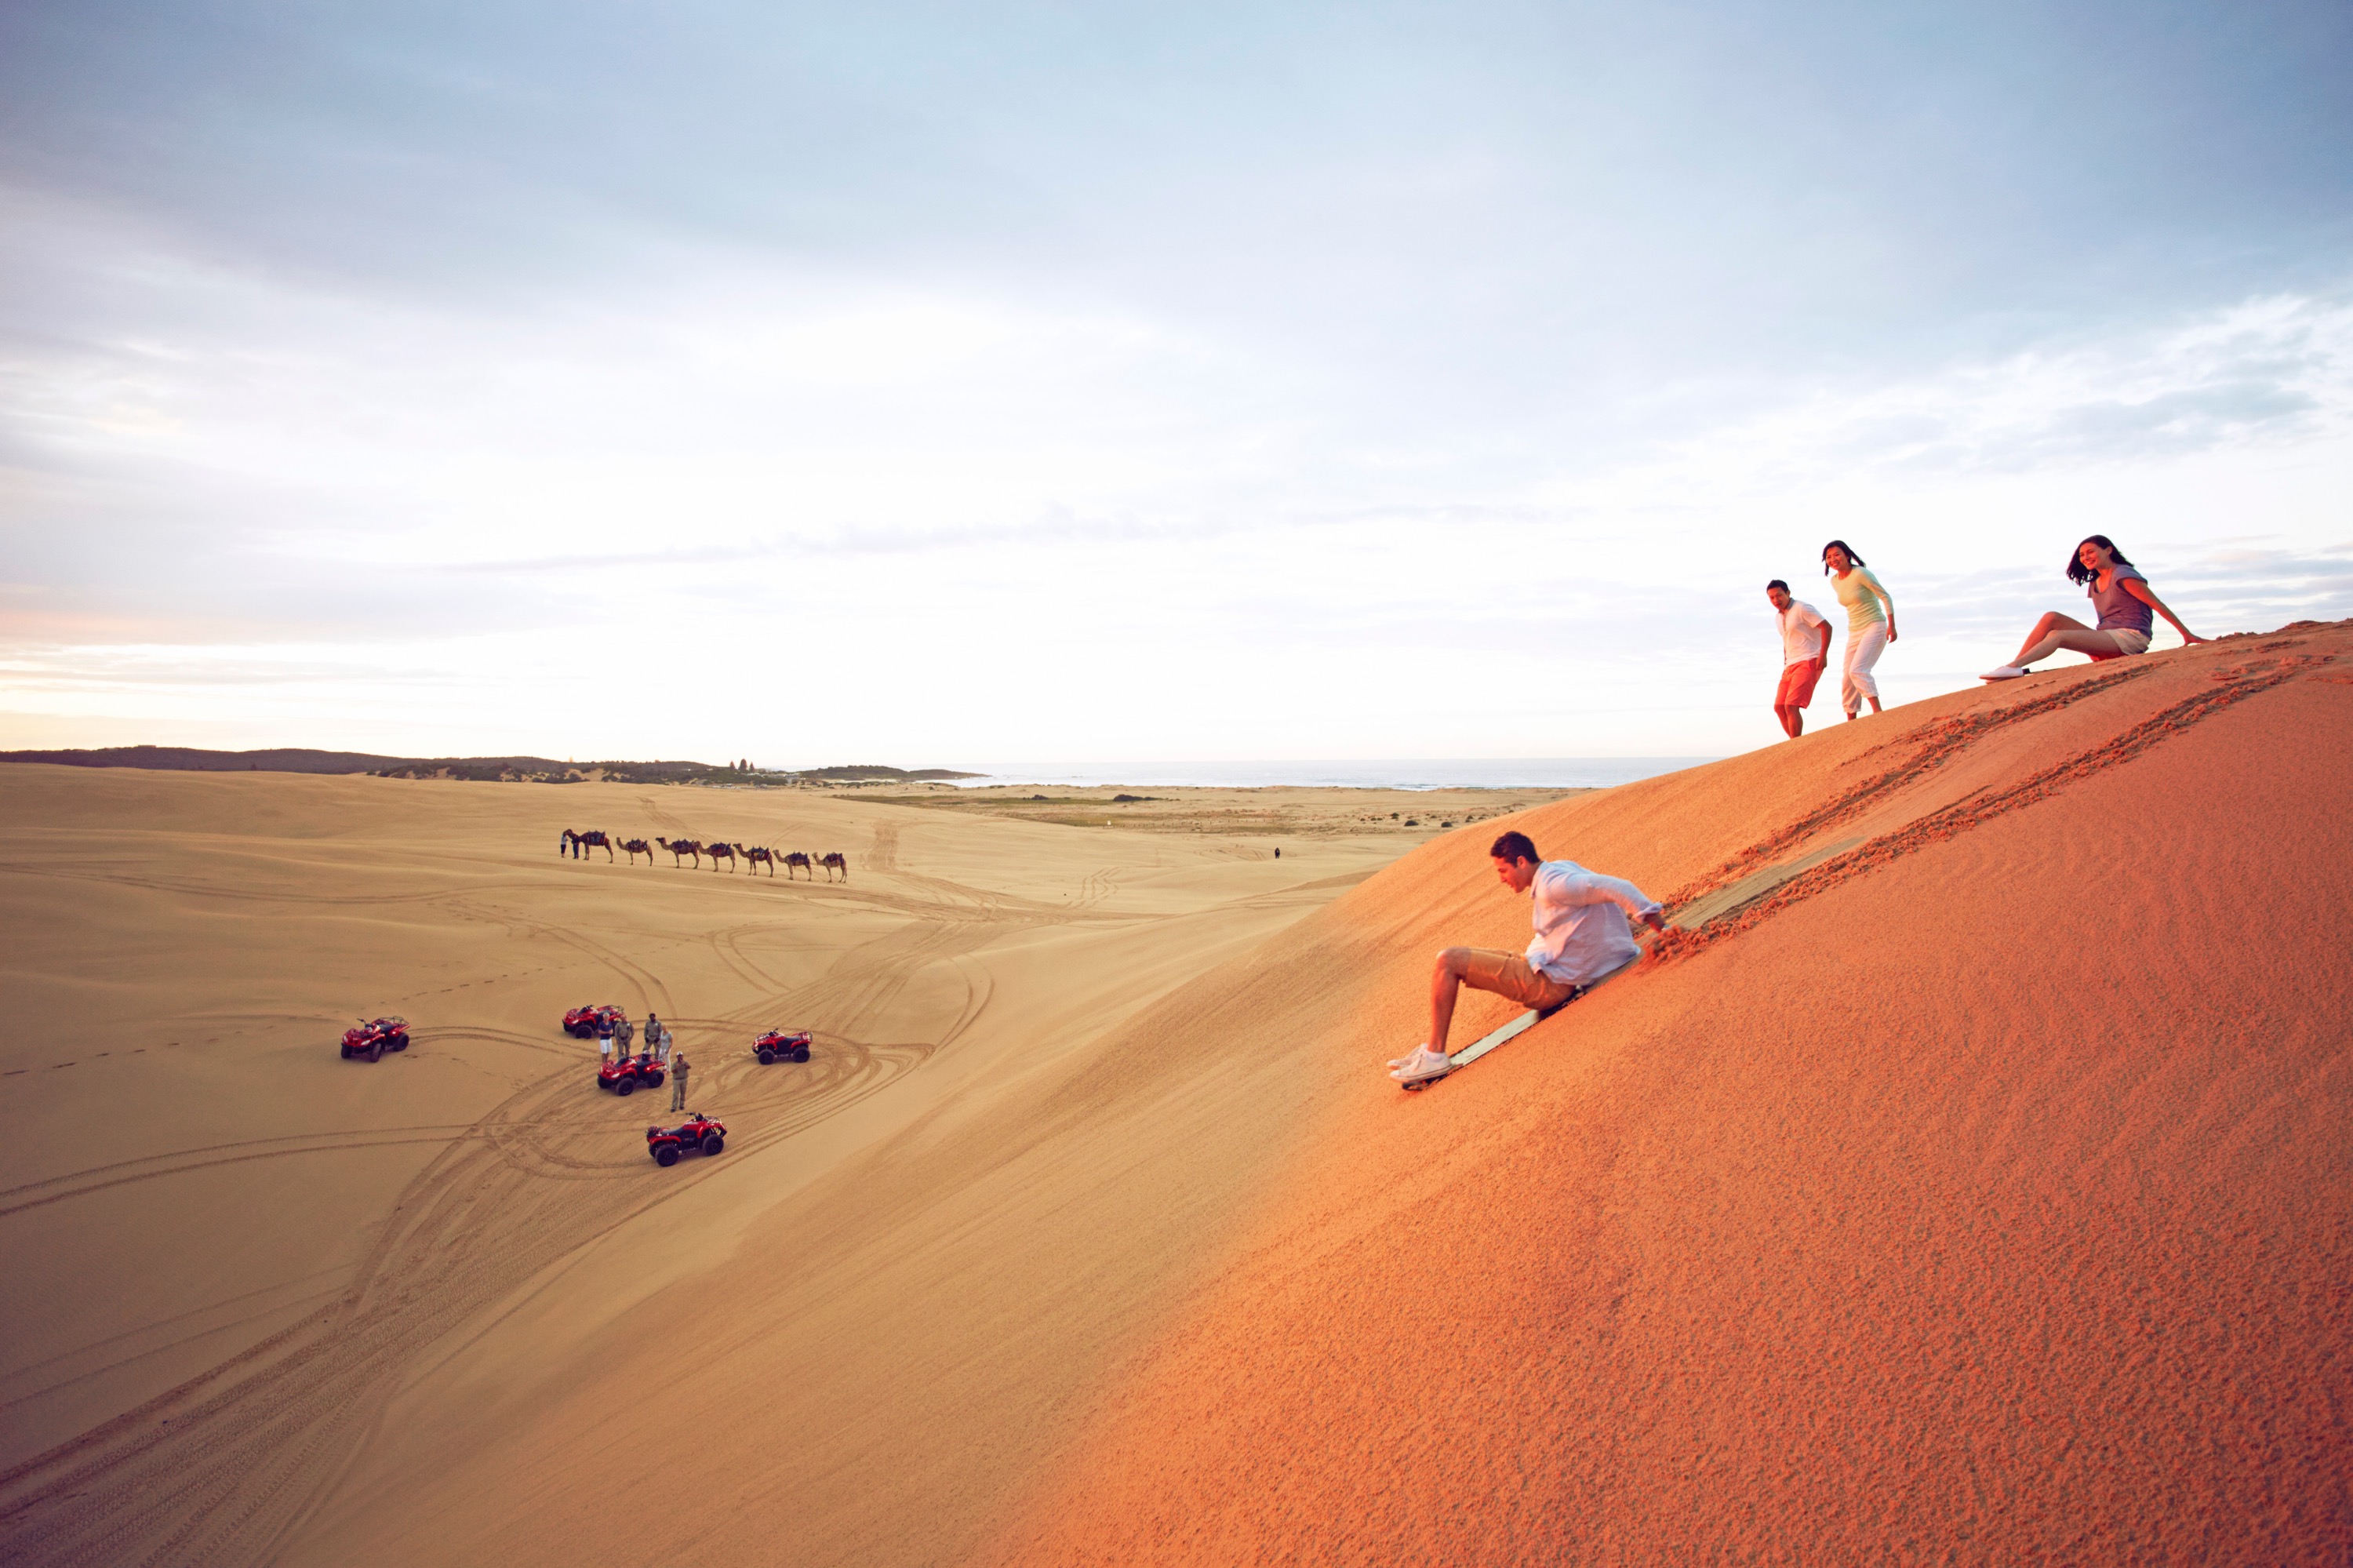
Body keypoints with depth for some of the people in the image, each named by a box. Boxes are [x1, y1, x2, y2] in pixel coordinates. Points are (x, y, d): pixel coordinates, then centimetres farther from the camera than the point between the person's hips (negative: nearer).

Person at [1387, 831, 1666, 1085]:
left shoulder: (1553, 885, -22)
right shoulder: (1560, 868, 9)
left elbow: (1617, 888, -27)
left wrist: (1660, 927, -23)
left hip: (1547, 983, -11)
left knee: (1448, 961, -14)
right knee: (1455, 960, 14)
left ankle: (1435, 1055, -10)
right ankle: (1431, 1049, 14)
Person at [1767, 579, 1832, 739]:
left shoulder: (1802, 609, -8)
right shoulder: (1778, 616, 17)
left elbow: (1826, 627, -13)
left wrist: (1823, 655, -20)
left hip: (1808, 663, -9)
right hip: (1791, 666, 9)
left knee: (1791, 706, -19)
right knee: (1779, 707, 3)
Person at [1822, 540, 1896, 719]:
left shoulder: (1860, 574, -14)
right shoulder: (1834, 581, 7)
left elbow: (1886, 596, -11)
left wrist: (1892, 625, -17)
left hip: (1874, 628, -7)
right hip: (1854, 633, 8)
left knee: (1857, 670, -26)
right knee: (1847, 679, 2)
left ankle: (1878, 711, -27)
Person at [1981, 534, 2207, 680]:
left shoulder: (2123, 575, -4)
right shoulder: (2094, 584, 21)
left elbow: (2158, 605, -4)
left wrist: (2187, 634, -3)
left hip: (2130, 638, -7)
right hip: (2106, 639, 7)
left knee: (2058, 635, -25)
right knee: (2051, 618, -9)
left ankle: (2014, 667, -43)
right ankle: (2014, 666, -25)